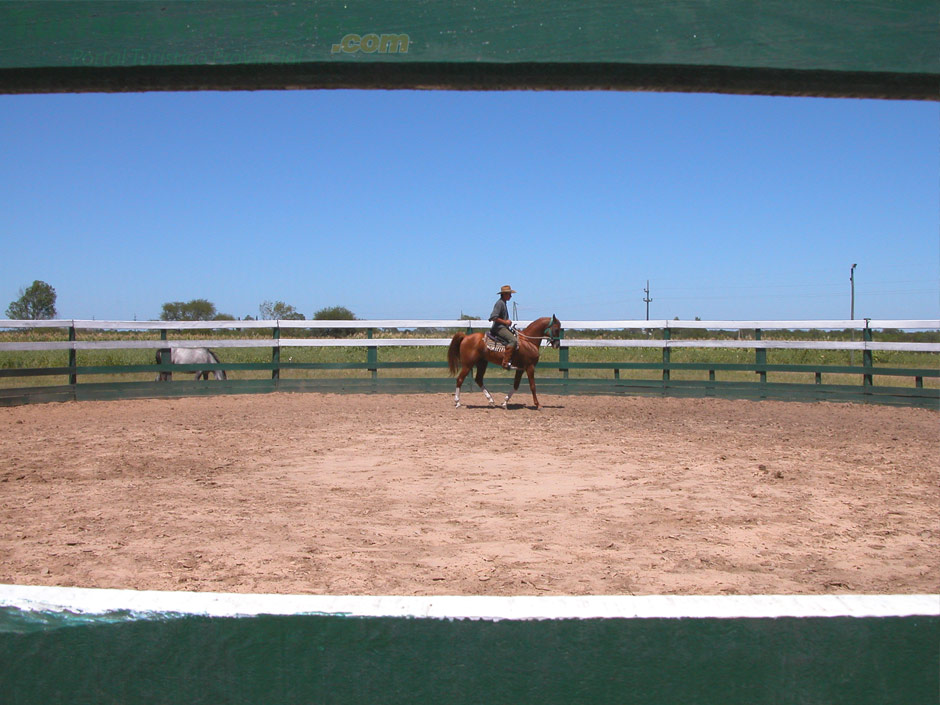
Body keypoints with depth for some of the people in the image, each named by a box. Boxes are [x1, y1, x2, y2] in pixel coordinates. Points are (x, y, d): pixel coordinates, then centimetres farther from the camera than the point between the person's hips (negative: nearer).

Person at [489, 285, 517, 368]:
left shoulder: (504, 303, 18)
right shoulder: (500, 303, -13)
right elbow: (493, 317, -21)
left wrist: (508, 322, 12)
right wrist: (505, 322, -16)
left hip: (504, 327, 11)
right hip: (499, 328, -11)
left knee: (517, 337, 10)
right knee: (514, 340, -26)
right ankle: (505, 362, -30)